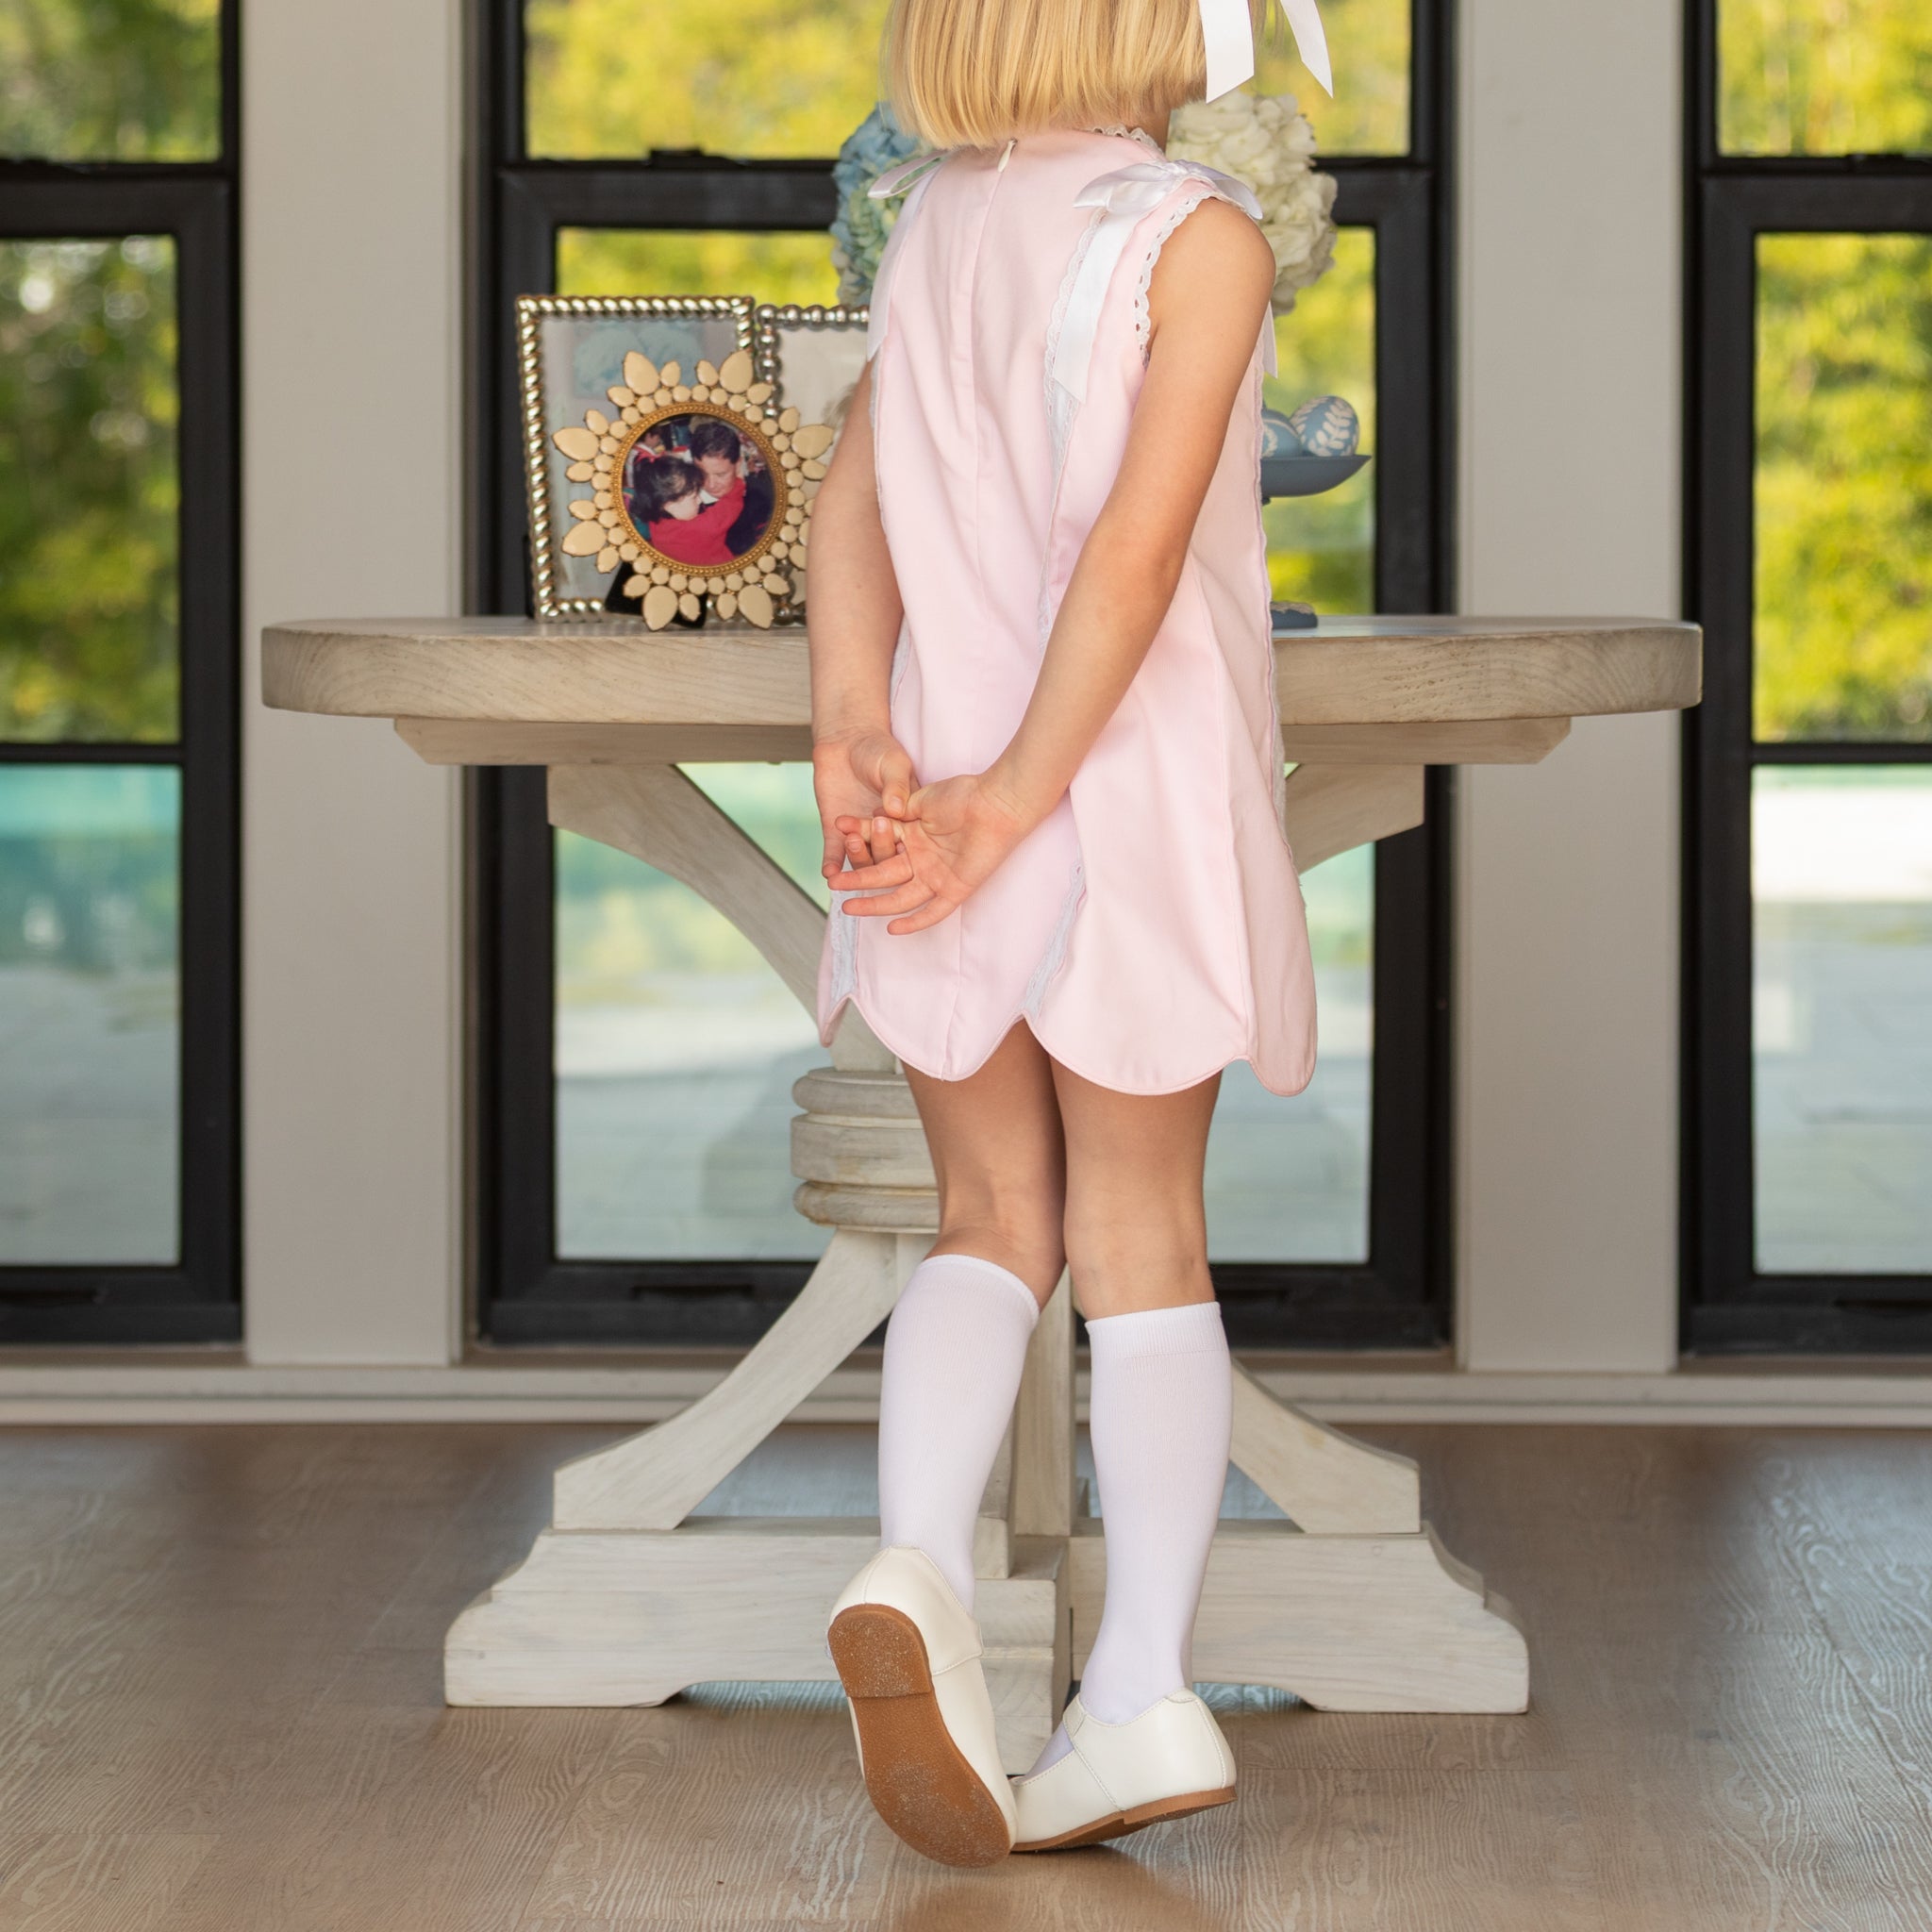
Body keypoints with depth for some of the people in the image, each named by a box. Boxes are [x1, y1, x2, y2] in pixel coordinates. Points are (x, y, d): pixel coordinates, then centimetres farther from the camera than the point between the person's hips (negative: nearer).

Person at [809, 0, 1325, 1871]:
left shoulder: (930, 228, 9)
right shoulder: (1196, 237, -8)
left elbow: (851, 501, -2)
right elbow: (1140, 544, -17)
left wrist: (852, 733, -11)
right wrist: (1019, 795, -17)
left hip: (932, 791, 4)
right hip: (1135, 799, -4)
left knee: (990, 1222, 11)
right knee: (1140, 1238, 6)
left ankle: (915, 1565, -14)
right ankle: (1144, 1691, 3)